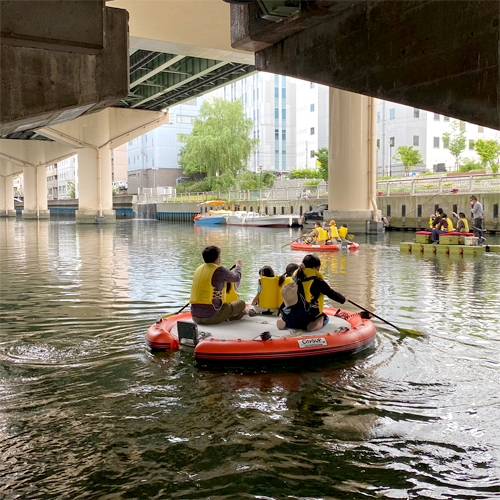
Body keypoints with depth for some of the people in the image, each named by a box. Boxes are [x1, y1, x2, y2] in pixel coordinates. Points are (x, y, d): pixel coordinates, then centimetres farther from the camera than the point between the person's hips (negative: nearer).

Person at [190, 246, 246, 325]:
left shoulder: (198, 269, 10)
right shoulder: (219, 270, -9)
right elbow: (237, 278, 10)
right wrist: (238, 265, 33)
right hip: (212, 317, -7)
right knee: (241, 303, 13)